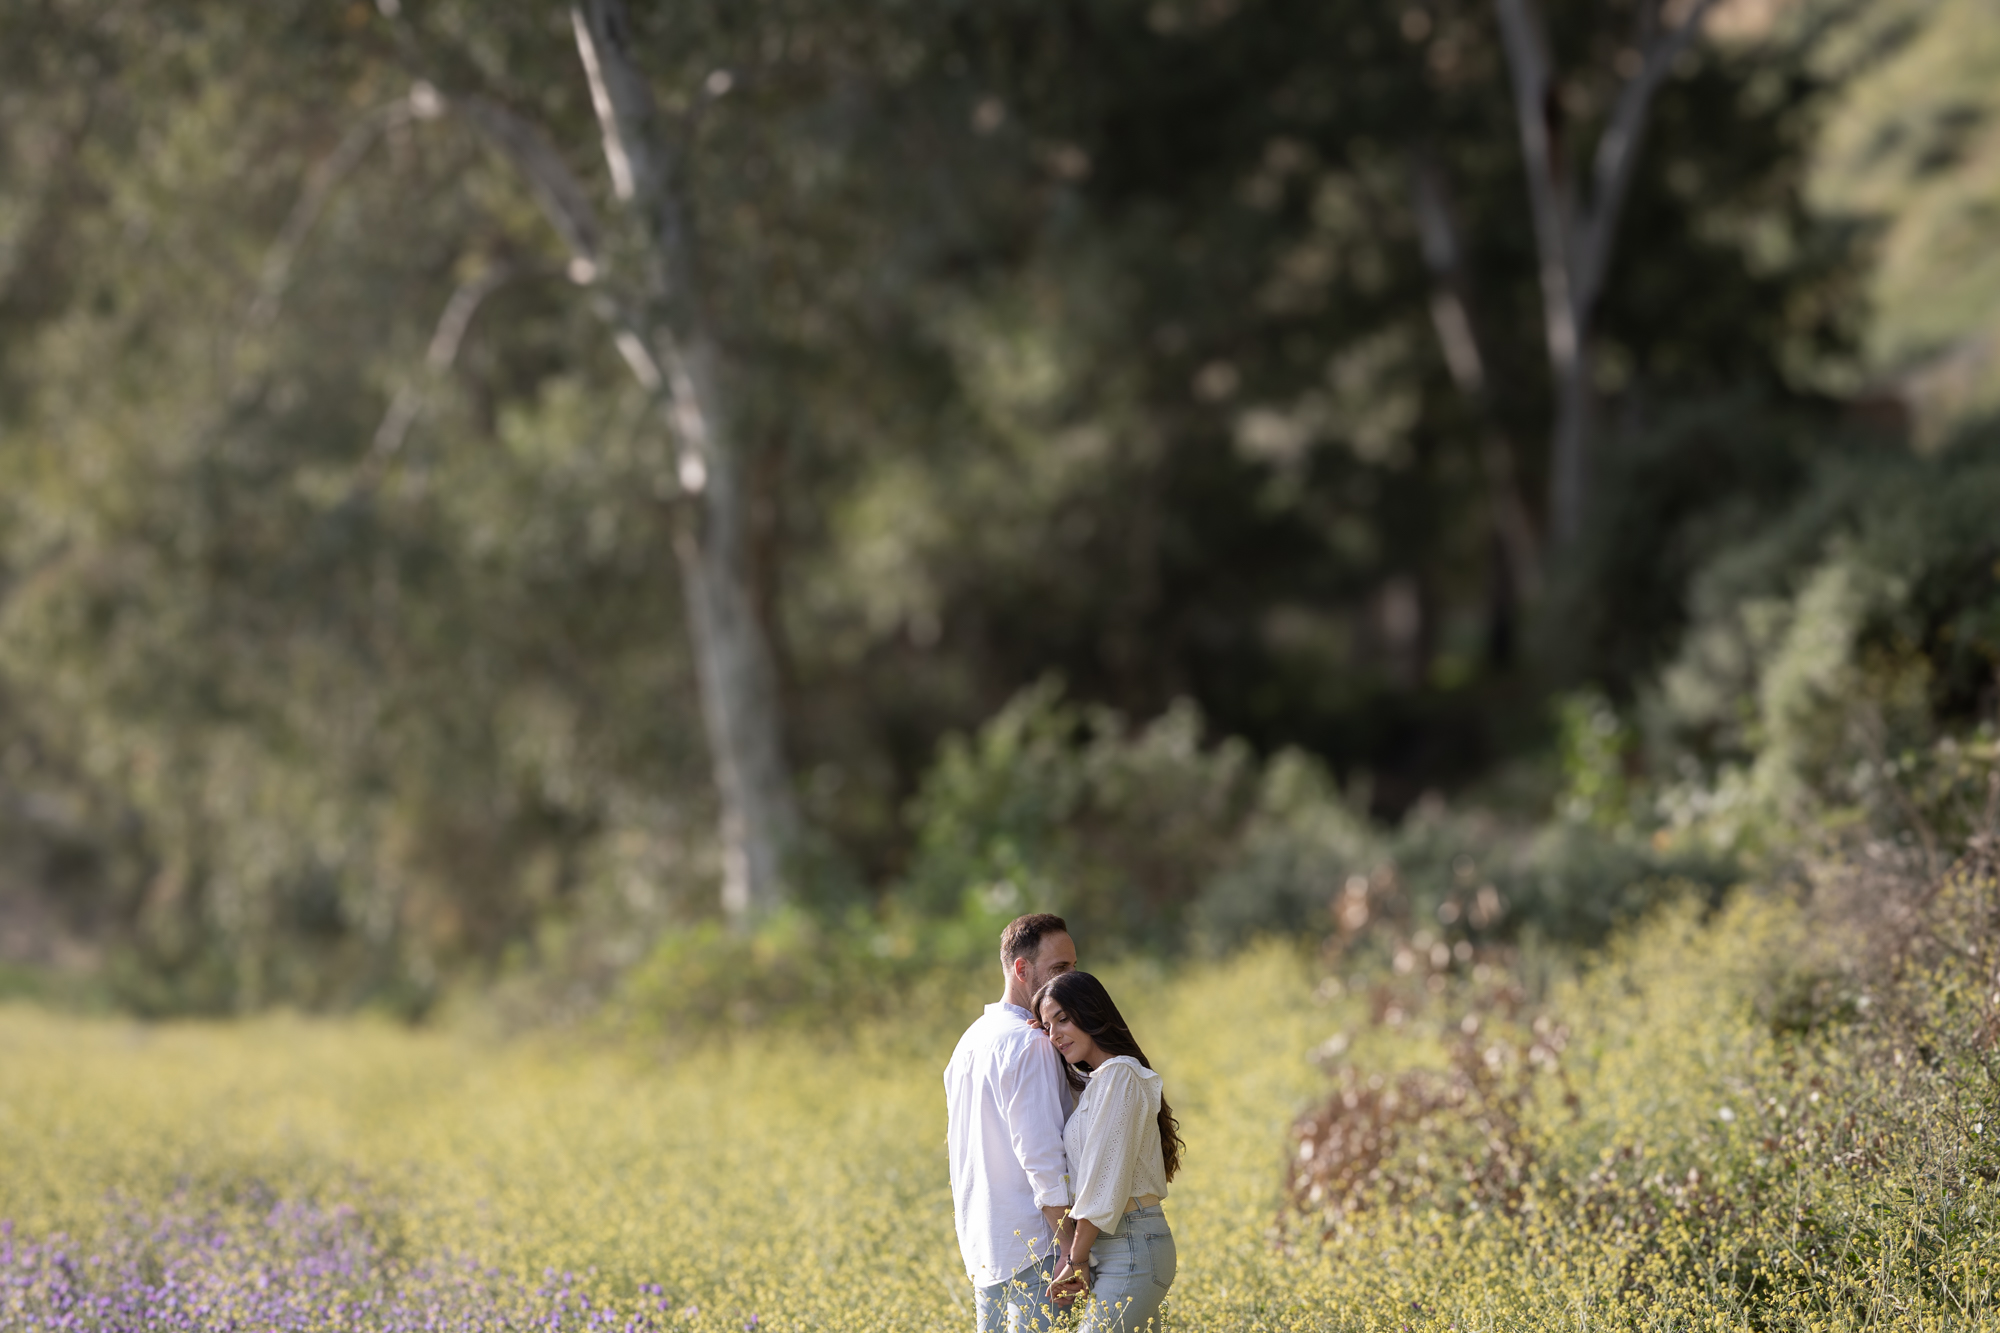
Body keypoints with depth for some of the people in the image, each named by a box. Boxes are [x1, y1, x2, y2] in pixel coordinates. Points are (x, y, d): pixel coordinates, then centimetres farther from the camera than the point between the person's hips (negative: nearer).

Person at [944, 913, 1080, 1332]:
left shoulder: (971, 1040, 15)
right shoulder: (1029, 1044, -14)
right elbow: (1042, 1160, -19)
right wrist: (1073, 1255, -18)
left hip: (982, 1246, 9)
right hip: (1032, 1245, -9)